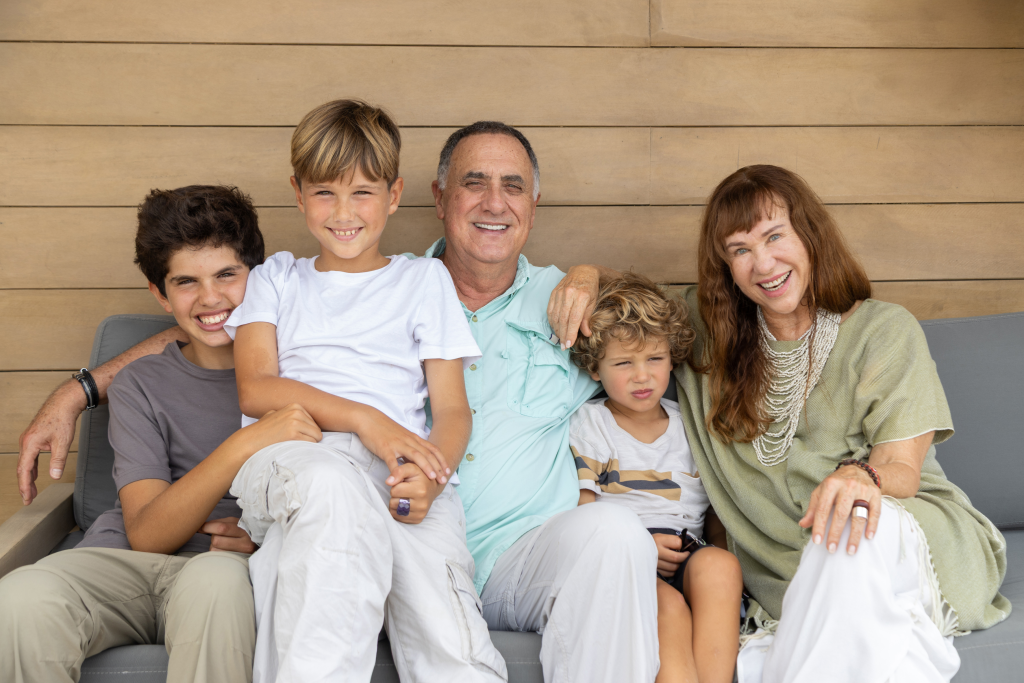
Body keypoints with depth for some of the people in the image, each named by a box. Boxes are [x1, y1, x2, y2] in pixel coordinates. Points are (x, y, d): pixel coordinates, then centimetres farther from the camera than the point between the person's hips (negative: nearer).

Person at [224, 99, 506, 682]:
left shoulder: (424, 279, 24)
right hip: (289, 456, 1)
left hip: (402, 474, 0)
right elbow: (256, 389, 7)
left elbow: (453, 409, 13)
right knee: (331, 481, -40)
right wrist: (365, 419, -10)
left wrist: (431, 476, -11)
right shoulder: (275, 279, 26)